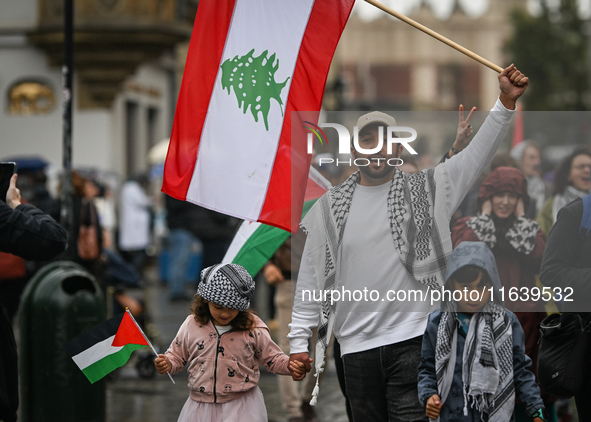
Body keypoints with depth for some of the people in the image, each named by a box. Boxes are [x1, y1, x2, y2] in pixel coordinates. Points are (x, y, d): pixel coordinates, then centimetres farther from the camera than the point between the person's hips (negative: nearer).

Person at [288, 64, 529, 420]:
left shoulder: (423, 191, 6)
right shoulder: (330, 207, 10)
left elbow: (477, 155, -2)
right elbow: (310, 279, 12)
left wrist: (506, 101, -14)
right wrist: (299, 340, 9)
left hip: (413, 340, -2)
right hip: (357, 346, 2)